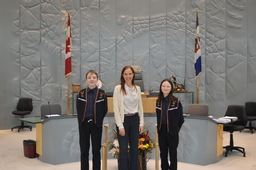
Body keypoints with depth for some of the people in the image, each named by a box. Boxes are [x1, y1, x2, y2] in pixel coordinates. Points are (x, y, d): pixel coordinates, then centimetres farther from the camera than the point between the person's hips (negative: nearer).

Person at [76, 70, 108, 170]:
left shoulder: (102, 94, -3)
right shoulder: (81, 93, 1)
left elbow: (105, 110, 2)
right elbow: (78, 109, 7)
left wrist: (98, 121, -1)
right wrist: (81, 121, 1)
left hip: (96, 125, -1)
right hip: (84, 124, 1)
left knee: (96, 150, 8)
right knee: (84, 150, 8)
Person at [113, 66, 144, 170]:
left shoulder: (137, 88, 6)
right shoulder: (118, 88, -8)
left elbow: (140, 106, 10)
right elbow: (116, 108, -10)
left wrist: (141, 123, 5)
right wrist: (120, 125, -14)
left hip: (135, 119, 4)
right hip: (123, 119, -4)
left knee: (134, 148, 11)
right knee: (124, 149, 1)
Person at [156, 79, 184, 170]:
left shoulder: (176, 101, -11)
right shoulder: (158, 101, 2)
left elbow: (181, 119, -5)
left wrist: (175, 129, -2)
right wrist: (159, 127, 6)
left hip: (172, 132, -4)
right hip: (161, 131, 4)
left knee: (173, 153, 9)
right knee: (163, 153, 14)